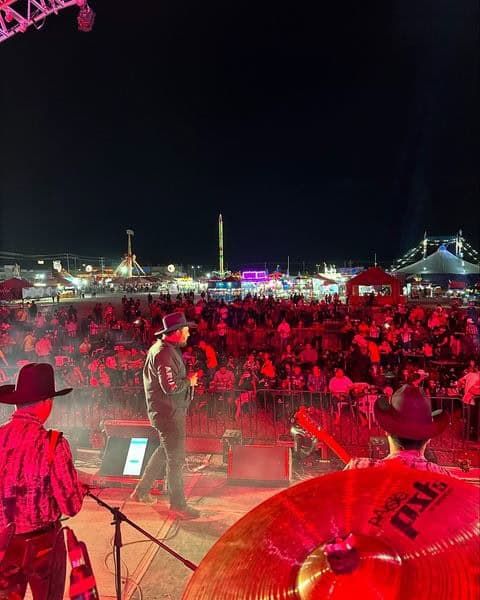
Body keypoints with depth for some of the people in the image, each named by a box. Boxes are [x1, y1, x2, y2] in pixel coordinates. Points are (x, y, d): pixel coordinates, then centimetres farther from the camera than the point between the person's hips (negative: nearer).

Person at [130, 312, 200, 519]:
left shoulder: (165, 348, 11)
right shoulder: (164, 353, -22)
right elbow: (171, 387, -27)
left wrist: (187, 380, 4)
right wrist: (189, 381, -11)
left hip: (169, 410, 11)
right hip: (168, 411, -11)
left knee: (165, 450, 24)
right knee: (175, 458, 1)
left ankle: (142, 491, 37)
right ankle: (178, 505, 15)